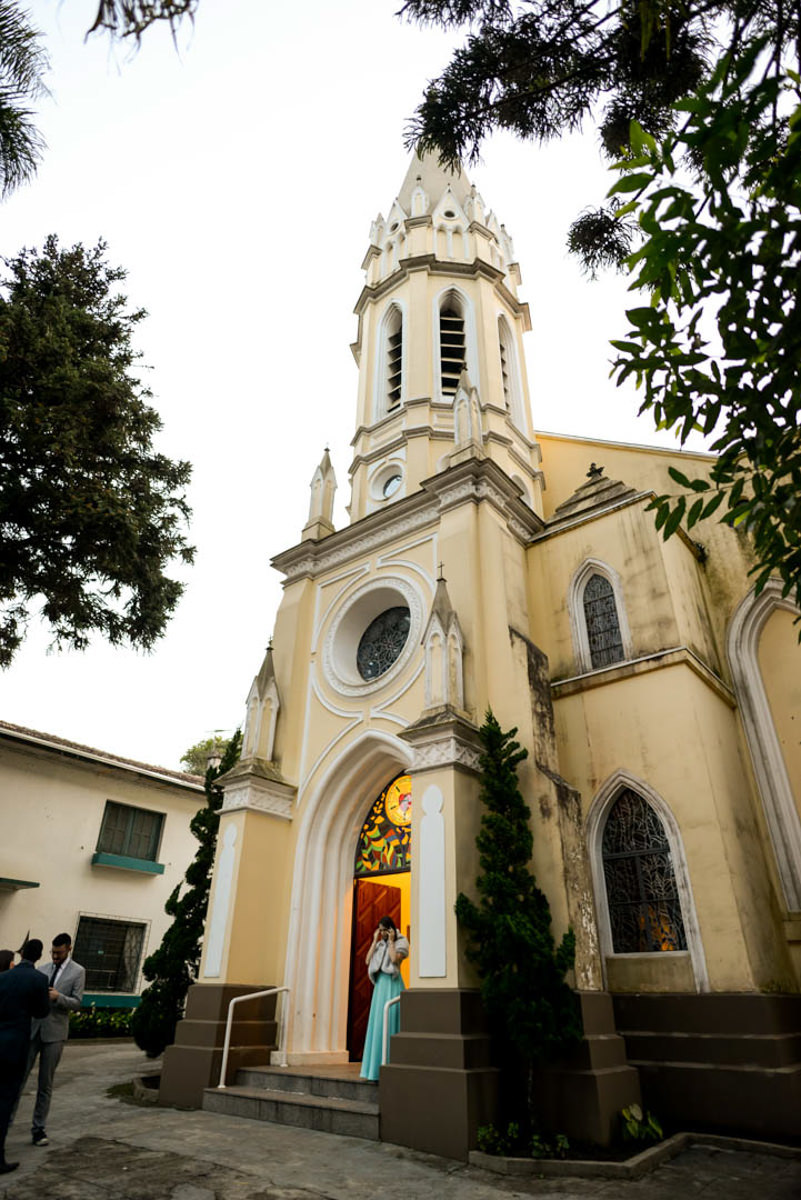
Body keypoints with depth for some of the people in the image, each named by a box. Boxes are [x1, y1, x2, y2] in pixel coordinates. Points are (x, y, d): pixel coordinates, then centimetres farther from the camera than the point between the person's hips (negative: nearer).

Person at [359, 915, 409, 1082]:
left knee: (389, 1024, -8)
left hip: (393, 985, -6)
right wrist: (375, 941, 1)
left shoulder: (401, 942, -3)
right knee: (376, 1024, 6)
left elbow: (395, 959, -20)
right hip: (380, 984, 6)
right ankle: (374, 1068, 11)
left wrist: (391, 941, -13)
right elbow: (367, 961, 3)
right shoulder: (380, 944, 15)